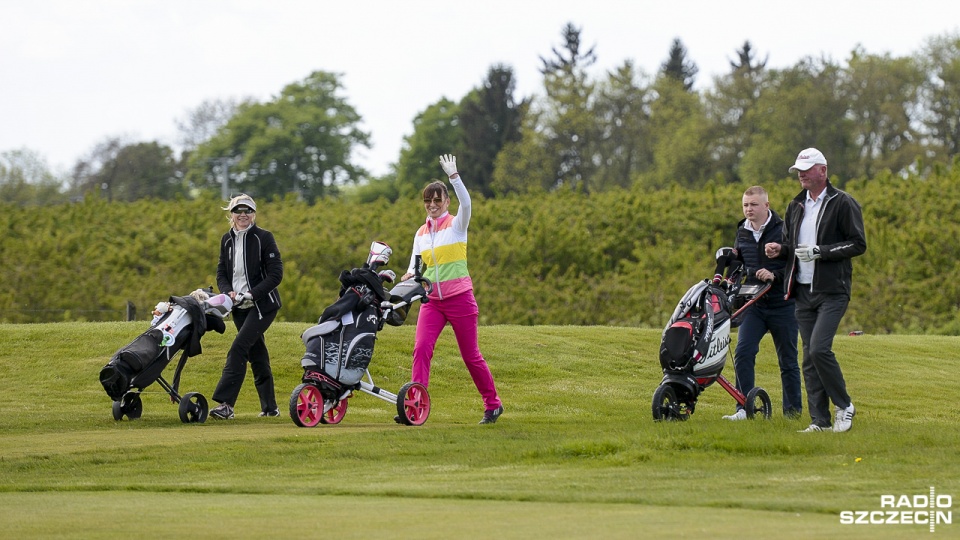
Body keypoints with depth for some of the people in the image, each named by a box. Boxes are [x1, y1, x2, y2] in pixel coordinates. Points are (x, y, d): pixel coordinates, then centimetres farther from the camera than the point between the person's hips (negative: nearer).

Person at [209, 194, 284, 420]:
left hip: (263, 305, -6)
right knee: (256, 354, 10)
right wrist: (228, 291, -9)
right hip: (239, 307, 6)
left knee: (238, 349, -18)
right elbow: (221, 273, 12)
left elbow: (276, 274, -11)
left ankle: (225, 403, -23)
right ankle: (269, 406, 18)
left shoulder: (263, 238, -7)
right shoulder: (227, 240, 10)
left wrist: (252, 293, -20)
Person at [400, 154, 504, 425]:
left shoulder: (457, 224, -2)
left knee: (471, 355, 3)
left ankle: (493, 404, 20)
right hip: (432, 300, 4)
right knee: (421, 348, -15)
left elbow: (466, 202, -22)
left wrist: (453, 175, -32)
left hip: (459, 298, -4)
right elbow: (415, 265, 11)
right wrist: (410, 275, -13)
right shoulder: (421, 233, 12)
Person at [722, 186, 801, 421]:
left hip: (782, 304, -4)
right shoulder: (742, 232, 9)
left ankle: (793, 409, 17)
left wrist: (775, 276, -23)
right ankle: (744, 408, -8)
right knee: (743, 353, -11)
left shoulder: (784, 231, -8)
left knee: (788, 360, 6)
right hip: (754, 304, 4)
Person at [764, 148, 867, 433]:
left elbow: (858, 244, -8)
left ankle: (844, 406, -2)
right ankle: (820, 420, 7)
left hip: (833, 291, -7)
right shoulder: (796, 206, 17)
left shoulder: (843, 203, -4)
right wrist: (779, 249, 2)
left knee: (819, 348, -19)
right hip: (803, 292, 7)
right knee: (810, 357, 3)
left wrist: (819, 251, -17)